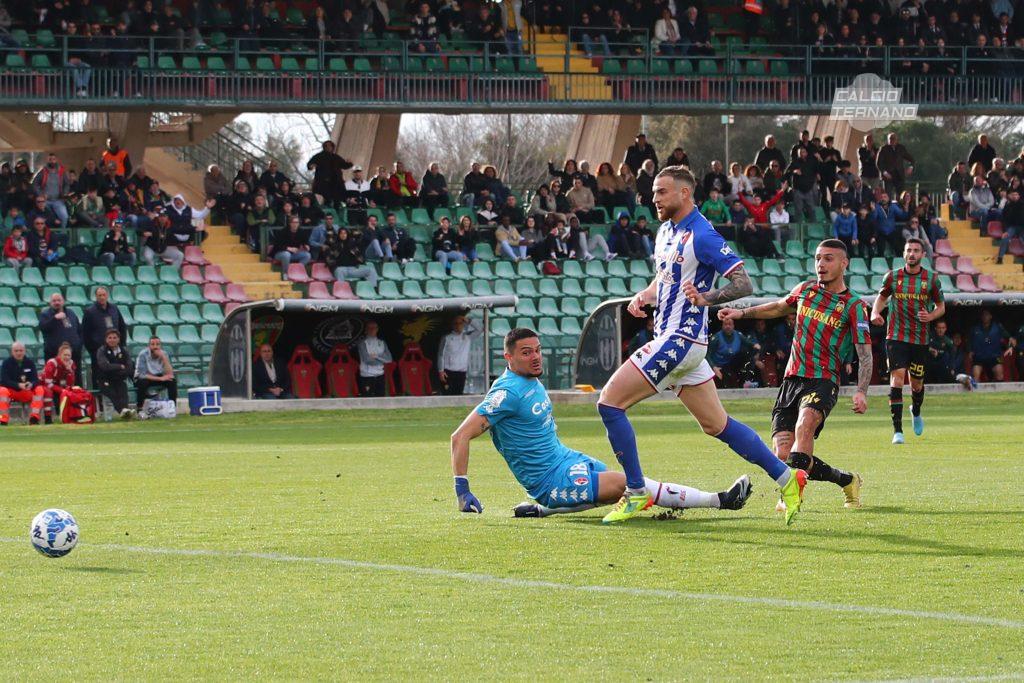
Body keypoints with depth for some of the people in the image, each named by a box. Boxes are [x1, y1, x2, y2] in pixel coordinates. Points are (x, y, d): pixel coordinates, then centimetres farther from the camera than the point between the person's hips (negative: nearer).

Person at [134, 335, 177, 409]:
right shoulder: (143, 354, -20)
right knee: (142, 382, -36)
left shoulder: (163, 354, -10)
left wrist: (163, 358, -28)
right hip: (145, 378, -4)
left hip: (158, 377, 4)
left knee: (172, 381, -20)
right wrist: (160, 378, -28)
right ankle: (139, 408, -21)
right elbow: (142, 374, -24)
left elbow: (170, 374, -18)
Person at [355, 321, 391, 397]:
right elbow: (367, 359, -15)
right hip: (367, 376, -5)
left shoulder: (382, 342, 10)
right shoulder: (362, 343, -4)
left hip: (380, 376, 5)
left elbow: (389, 358, 0)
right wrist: (382, 360, -3)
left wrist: (376, 356, -12)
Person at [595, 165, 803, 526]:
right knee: (716, 425, 13)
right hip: (671, 338, 10)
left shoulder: (701, 236, -15)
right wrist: (644, 296, 8)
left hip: (680, 340, -10)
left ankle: (635, 493, -6)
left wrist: (706, 298, -34)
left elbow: (743, 283, -18)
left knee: (610, 401, -12)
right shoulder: (667, 230, 13)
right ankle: (786, 478, 18)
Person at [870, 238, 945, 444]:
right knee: (897, 378, -17)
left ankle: (916, 411, 46)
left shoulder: (931, 279, 1)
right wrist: (875, 313, -4)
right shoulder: (892, 277, 1)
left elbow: (941, 307, 10)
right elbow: (882, 297, 17)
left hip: (920, 339, 1)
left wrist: (931, 316, -12)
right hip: (896, 337, -1)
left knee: (916, 383, 10)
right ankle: (897, 430, -17)